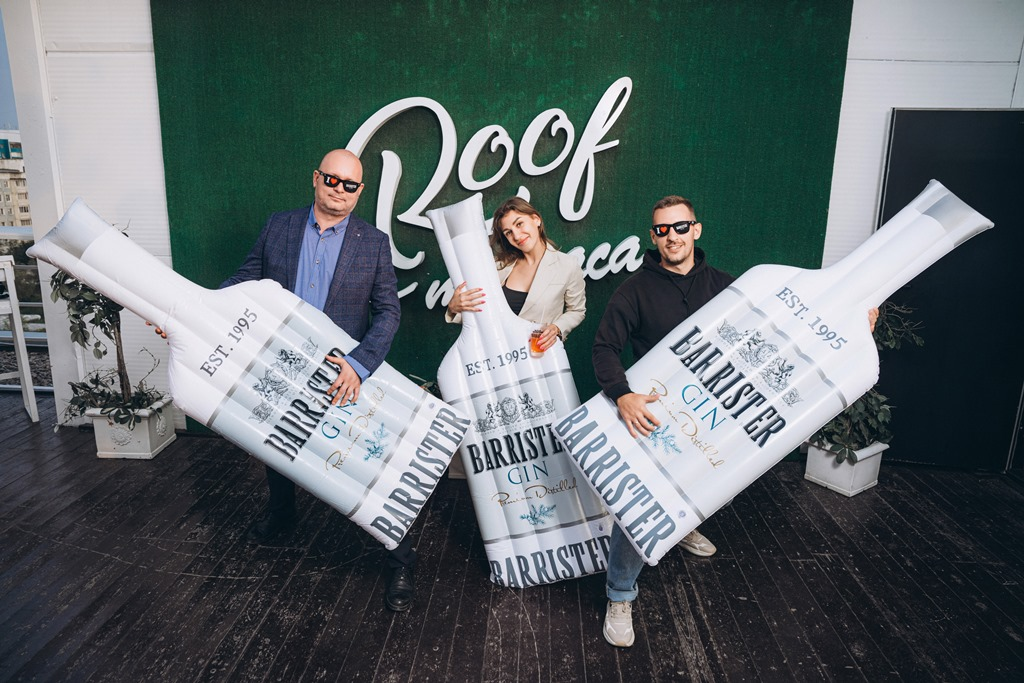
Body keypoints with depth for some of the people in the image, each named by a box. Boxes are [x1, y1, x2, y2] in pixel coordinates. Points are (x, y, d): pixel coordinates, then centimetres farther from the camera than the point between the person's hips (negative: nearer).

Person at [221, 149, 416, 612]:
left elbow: (388, 312, -11)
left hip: (343, 374, -4)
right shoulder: (278, 227, 1)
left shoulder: (374, 243, -7)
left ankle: (400, 563, 18)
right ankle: (280, 517, 56)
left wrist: (358, 365, -26)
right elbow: (244, 283, 6)